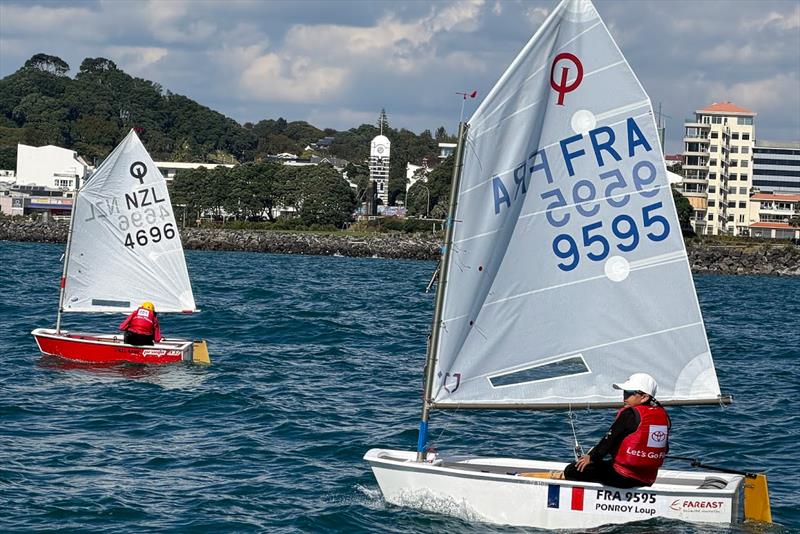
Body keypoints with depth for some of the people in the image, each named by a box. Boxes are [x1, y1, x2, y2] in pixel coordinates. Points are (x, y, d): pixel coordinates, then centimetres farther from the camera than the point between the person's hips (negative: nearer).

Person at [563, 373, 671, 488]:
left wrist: (591, 457, 8)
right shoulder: (663, 416, 8)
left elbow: (610, 439, -7)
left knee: (571, 471, -5)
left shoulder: (630, 414, -12)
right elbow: (665, 449, 17)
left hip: (623, 477, -8)